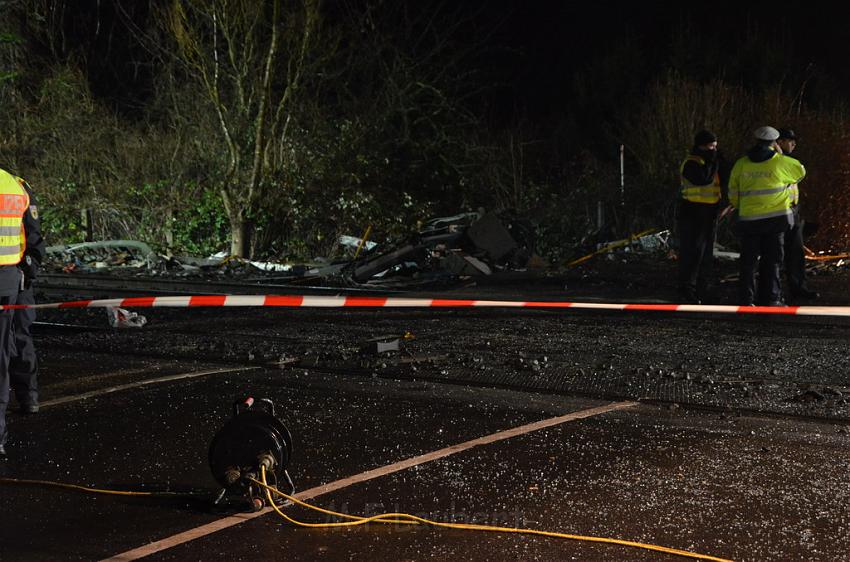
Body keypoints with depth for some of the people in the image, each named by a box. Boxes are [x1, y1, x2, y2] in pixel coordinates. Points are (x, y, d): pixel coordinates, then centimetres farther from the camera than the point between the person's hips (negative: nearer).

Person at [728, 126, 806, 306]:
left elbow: (733, 193, 8)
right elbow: (800, 171, 15)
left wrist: (738, 207, 24)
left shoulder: (741, 164, 3)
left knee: (748, 260, 8)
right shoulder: (780, 162, -3)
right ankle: (770, 298, 2)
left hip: (748, 219, 2)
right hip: (775, 217, -2)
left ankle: (747, 300, 6)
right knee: (772, 259, 5)